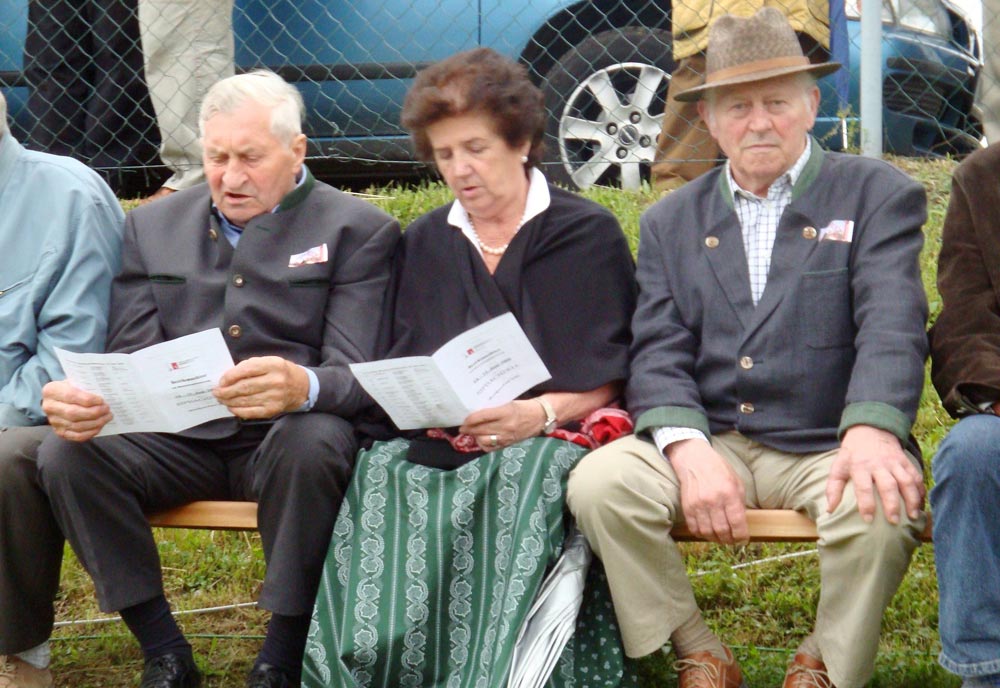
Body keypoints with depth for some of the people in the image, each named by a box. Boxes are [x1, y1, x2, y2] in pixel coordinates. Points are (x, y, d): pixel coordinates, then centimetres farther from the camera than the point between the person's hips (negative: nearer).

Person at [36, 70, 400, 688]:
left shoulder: (358, 230, 3)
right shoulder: (153, 227, 16)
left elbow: (357, 375, -9)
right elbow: (130, 358, 9)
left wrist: (304, 387, -35)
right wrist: (82, 401, -17)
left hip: (286, 435, -3)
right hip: (177, 439, 3)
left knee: (314, 443, -37)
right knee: (67, 453, -23)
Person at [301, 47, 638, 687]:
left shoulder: (588, 234, 10)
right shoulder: (424, 243, 23)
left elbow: (604, 382, 2)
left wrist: (540, 413, -18)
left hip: (544, 440, -3)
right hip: (432, 441, 3)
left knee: (518, 480, -38)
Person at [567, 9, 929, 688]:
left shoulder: (878, 194, 5)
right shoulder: (671, 222, 15)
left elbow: (893, 327, -10)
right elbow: (658, 354, 3)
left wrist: (871, 432, -30)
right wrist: (688, 448, -19)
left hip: (829, 447, -2)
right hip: (711, 444, 3)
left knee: (881, 506, -34)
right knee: (599, 482, -25)